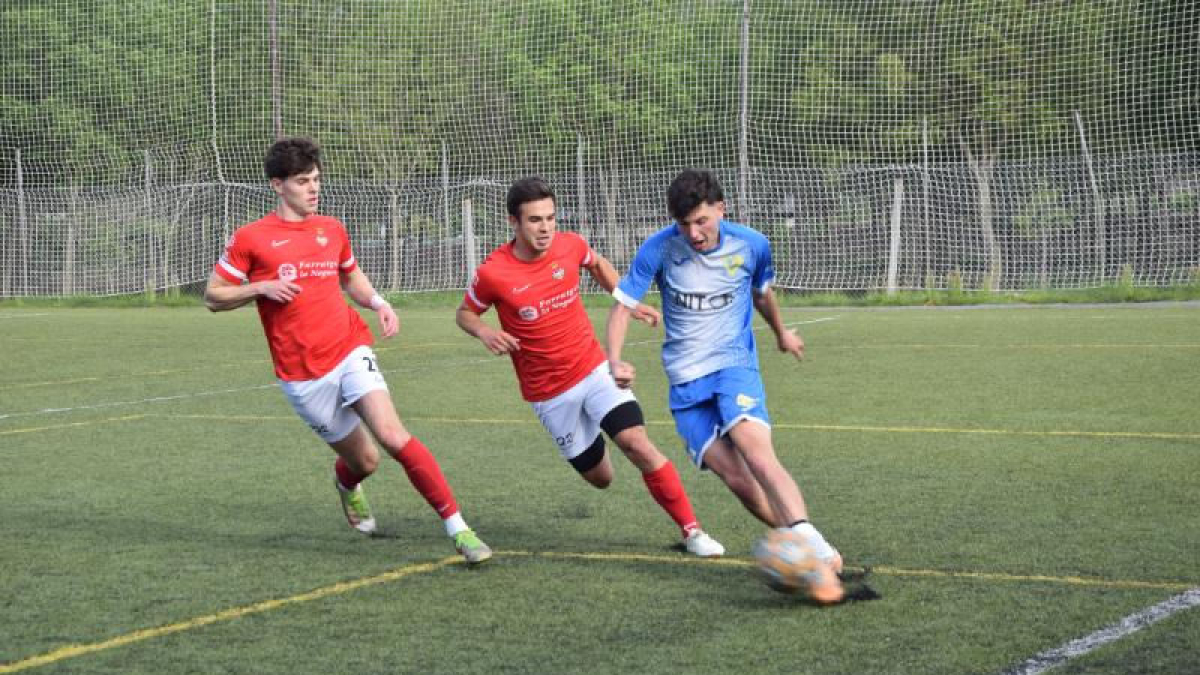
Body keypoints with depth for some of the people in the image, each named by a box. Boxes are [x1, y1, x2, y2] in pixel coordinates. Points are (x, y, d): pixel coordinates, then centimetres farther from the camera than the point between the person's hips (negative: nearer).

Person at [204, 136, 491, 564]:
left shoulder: (332, 229, 10)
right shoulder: (251, 239, -2)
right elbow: (213, 297, 2)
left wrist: (377, 302, 8)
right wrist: (261, 288, -15)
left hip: (350, 350, 2)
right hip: (302, 376, -2)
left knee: (393, 435, -21)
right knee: (364, 461, 4)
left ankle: (458, 529, -19)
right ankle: (346, 483, 45)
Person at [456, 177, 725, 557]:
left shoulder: (570, 245, -9)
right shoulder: (493, 274, -18)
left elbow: (598, 265, 15)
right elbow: (465, 314, 0)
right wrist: (485, 332, -21)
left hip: (593, 368, 1)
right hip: (548, 393, -1)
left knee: (637, 443, -20)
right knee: (599, 476, 9)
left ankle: (691, 531, -11)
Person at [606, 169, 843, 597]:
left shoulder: (751, 245, -3)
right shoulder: (659, 249, -8)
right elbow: (623, 306, -2)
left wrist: (781, 334, 37)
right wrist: (614, 362, -19)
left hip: (735, 365, -1)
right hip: (685, 380, 1)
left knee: (757, 453, -27)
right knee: (734, 476, -14)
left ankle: (815, 549, -38)